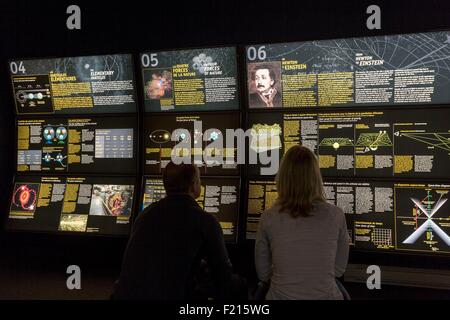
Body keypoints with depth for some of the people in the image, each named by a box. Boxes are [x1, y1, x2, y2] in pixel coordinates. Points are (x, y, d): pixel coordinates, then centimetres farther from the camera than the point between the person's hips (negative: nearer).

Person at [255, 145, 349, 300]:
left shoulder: (269, 218, -9)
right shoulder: (336, 216, -9)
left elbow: (263, 273, 1)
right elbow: (339, 269, 3)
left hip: (281, 295, 0)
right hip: (326, 295, 0)